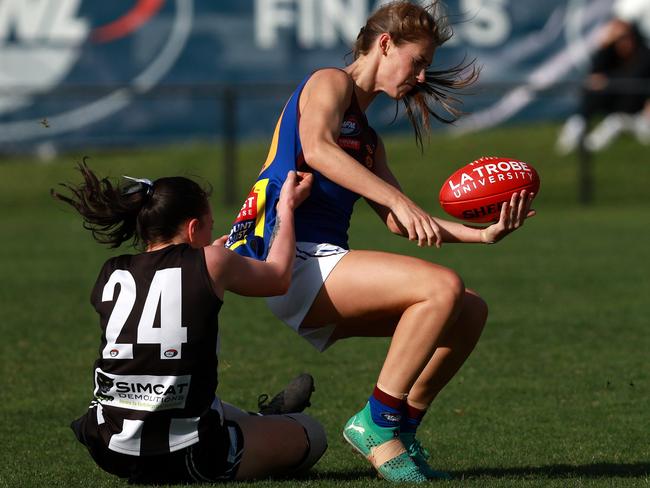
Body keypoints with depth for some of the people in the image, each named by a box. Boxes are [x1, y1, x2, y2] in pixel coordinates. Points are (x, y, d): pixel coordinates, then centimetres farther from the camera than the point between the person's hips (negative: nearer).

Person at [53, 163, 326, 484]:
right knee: (311, 434, 20)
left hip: (113, 454, 5)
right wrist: (287, 206, 27)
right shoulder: (211, 264, -7)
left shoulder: (110, 276, 3)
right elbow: (279, 277, 13)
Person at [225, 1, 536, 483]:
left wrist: (482, 233, 8)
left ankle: (401, 427, 5)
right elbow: (316, 148, -19)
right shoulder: (330, 82, 2)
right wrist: (400, 201, -27)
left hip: (327, 271, 9)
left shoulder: (367, 137, 28)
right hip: (294, 260, -9)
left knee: (471, 310, 2)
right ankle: (377, 425, -20)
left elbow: (398, 223, 21)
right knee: (443, 286, -25)